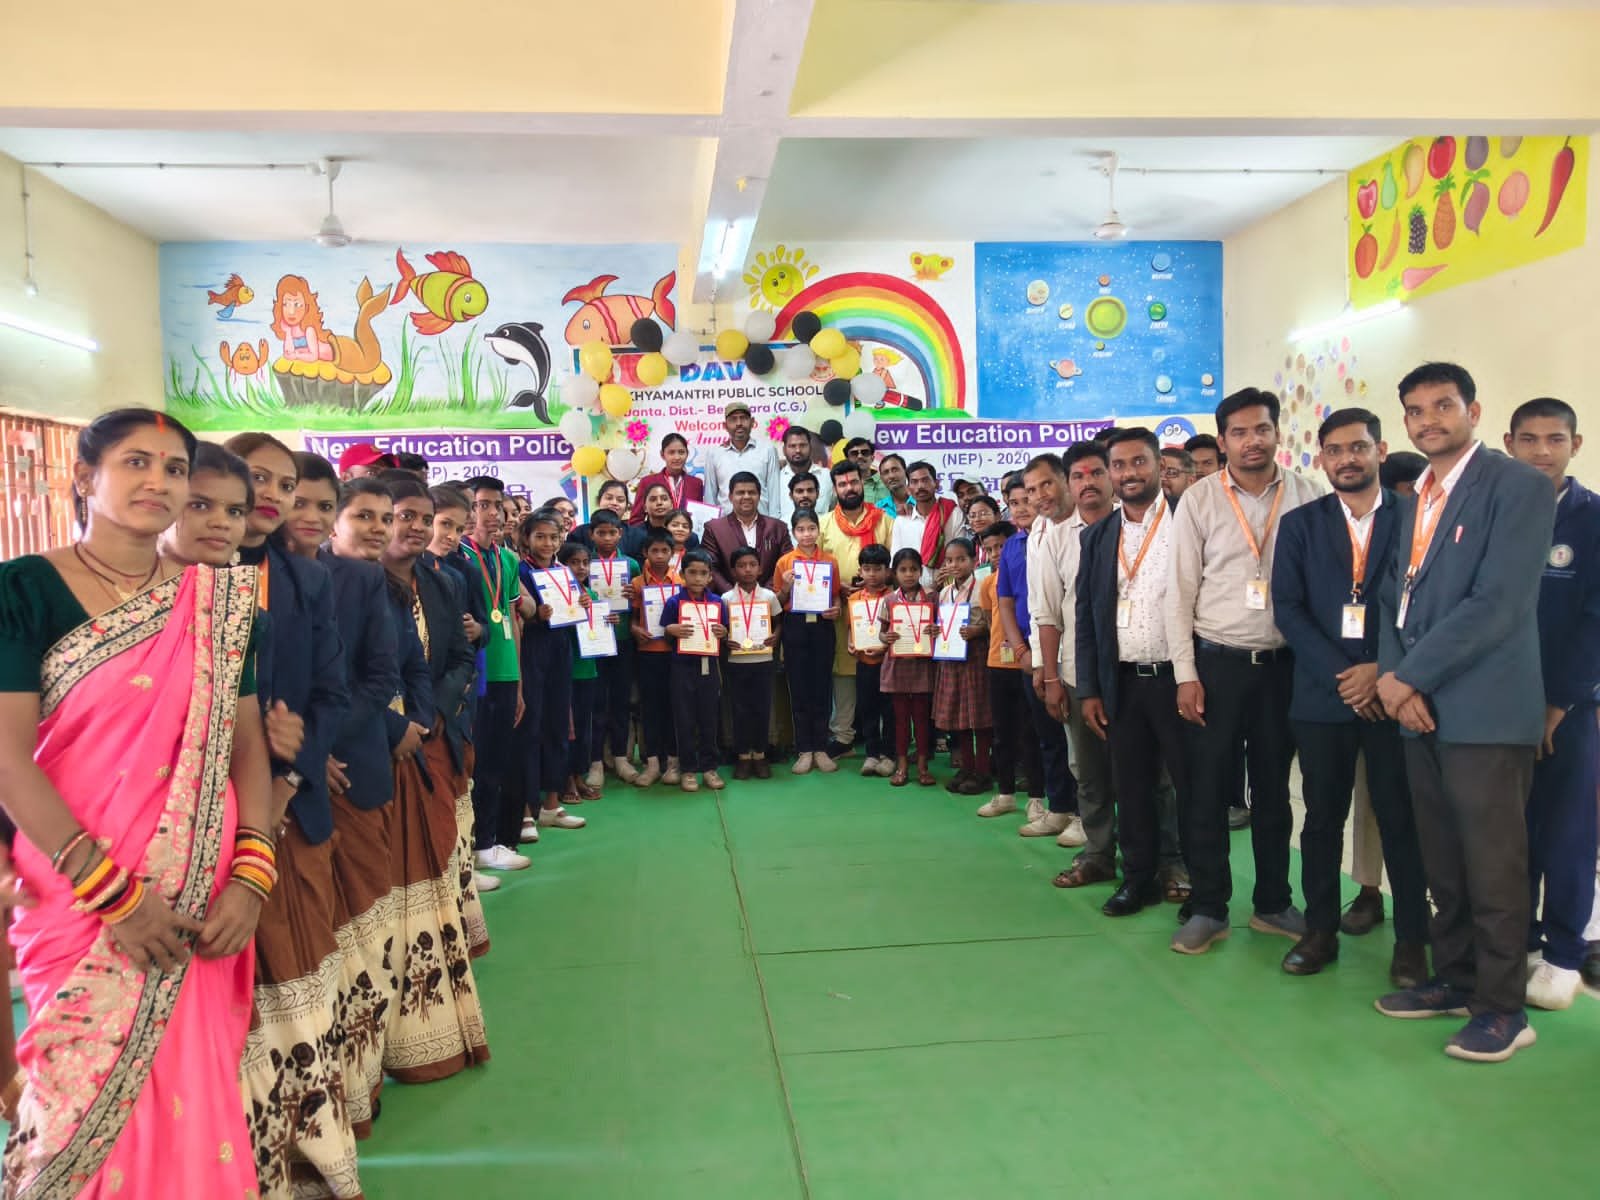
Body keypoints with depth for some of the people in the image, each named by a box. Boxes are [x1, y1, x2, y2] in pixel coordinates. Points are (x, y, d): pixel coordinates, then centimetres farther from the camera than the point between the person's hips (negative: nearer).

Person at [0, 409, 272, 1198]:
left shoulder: (216, 600, 4)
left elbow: (248, 743, 4)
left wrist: (250, 876, -8)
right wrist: (112, 893, -15)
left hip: (200, 902, 2)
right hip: (77, 899, -2)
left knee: (194, 1094, 9)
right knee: (88, 1091, 8)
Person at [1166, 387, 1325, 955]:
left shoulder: (1306, 496, 0)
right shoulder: (1199, 499, -3)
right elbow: (1180, 591, -2)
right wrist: (1186, 674, -6)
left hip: (1283, 663, 1)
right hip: (1217, 662, -1)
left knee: (1273, 789, 13)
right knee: (1209, 790, 3)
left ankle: (1273, 904, 27)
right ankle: (1208, 909, 16)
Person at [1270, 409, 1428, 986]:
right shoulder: (1299, 524, 7)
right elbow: (1287, 608, -1)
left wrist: (1385, 671, -13)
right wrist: (1341, 674, -11)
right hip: (1322, 694, 1)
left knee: (1402, 819, 5)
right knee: (1323, 818, 9)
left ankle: (1411, 938, 18)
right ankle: (1320, 930, 20)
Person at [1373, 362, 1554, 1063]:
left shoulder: (1518, 486, -8)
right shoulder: (1413, 500, 16)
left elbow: (1499, 603, -17)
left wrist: (1409, 677, -14)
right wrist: (1394, 678, -4)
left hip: (1485, 708, -7)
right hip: (1420, 707, 7)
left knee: (1492, 863, 0)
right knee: (1441, 861, 13)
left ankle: (1502, 1007, 12)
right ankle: (1454, 980, 26)